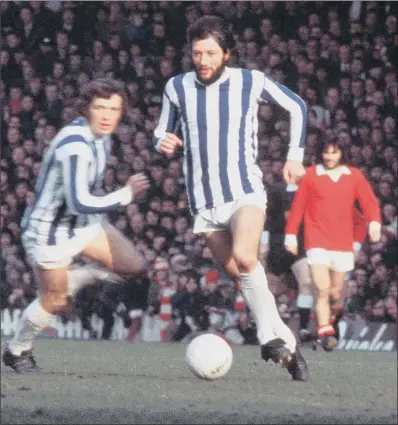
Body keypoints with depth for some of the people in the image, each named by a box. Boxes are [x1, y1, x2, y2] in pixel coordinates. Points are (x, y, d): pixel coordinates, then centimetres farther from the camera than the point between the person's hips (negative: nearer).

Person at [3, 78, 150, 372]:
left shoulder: (101, 137, -1)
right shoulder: (76, 146, -31)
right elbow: (80, 203, -35)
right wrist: (126, 195, -28)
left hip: (83, 225, 8)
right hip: (49, 230, -8)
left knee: (134, 265, -1)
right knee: (53, 302, 4)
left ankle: (68, 282, 17)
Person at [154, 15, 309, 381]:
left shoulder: (252, 82, -5)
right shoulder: (177, 88, -1)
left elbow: (297, 107, 12)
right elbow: (162, 134, 11)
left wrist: (295, 155, 7)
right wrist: (164, 145, -12)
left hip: (246, 192, -3)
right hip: (205, 203, 3)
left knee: (244, 258, -29)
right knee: (242, 278, 4)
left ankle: (270, 336, -16)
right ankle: (287, 345, 17)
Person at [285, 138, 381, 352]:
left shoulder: (354, 176, 5)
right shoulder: (310, 175, 0)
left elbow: (369, 200, -3)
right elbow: (297, 206, 2)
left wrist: (374, 223, -21)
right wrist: (291, 235, 0)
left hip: (343, 243, 3)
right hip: (317, 241, -3)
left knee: (336, 292, 8)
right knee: (323, 290, -15)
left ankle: (331, 317, 32)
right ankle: (325, 333, -18)